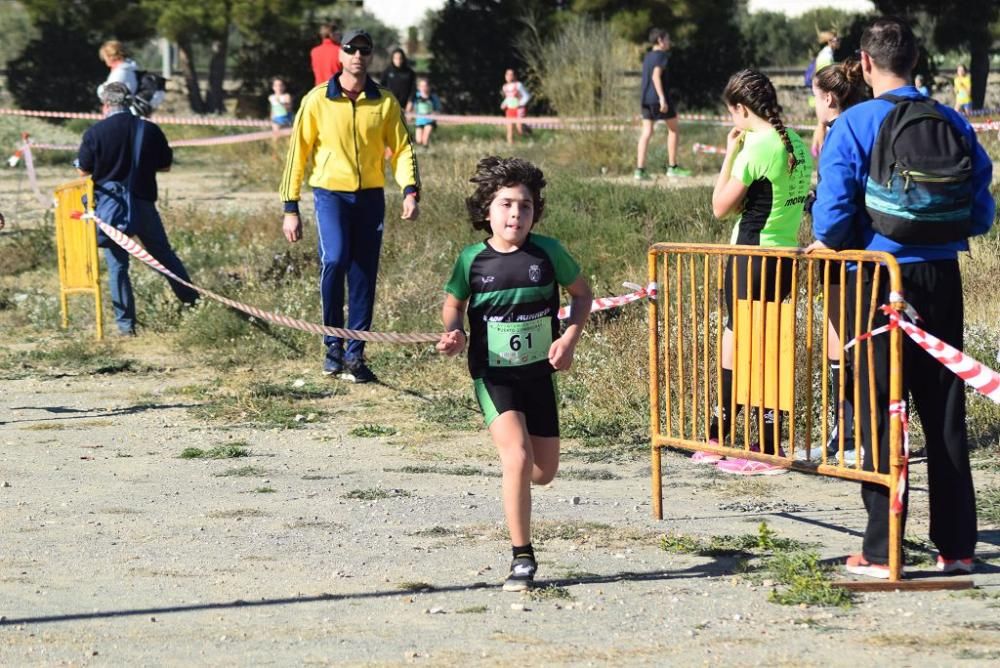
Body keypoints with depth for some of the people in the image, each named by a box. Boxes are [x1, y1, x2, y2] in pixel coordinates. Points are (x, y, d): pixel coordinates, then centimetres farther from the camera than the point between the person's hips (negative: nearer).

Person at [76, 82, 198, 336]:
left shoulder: (95, 132, -9)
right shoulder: (150, 129, -2)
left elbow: (84, 170, -2)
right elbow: (165, 165, 8)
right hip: (143, 204, 2)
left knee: (117, 265, 5)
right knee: (165, 255, 18)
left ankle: (126, 324, 2)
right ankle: (194, 302, 23)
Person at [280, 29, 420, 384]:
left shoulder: (385, 102, 3)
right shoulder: (318, 100, -3)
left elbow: (402, 147, 2)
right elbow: (297, 152, 0)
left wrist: (410, 190, -16)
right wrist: (290, 208, -3)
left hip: (371, 196, 3)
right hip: (331, 193, -3)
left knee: (364, 277, 4)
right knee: (335, 260, -21)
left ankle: (355, 355, 12)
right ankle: (333, 343, -4)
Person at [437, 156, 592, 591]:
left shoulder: (547, 252, -7)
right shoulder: (473, 259, -8)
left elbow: (582, 294, 7)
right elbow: (453, 304, 9)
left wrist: (569, 339, -7)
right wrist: (454, 334, -12)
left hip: (539, 373, 2)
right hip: (493, 374, -2)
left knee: (544, 473, 8)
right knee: (518, 459, -21)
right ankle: (522, 558, -9)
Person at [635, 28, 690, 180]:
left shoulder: (647, 56, 16)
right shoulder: (661, 55, -9)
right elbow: (656, 76, -20)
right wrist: (663, 98, -24)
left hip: (645, 97, 8)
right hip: (658, 96, -8)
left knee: (646, 132, 4)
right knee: (673, 128, 7)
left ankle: (640, 169, -4)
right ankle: (672, 167, 9)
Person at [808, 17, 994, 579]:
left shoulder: (853, 125, -9)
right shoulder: (954, 125, 3)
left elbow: (834, 211, -13)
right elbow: (982, 214, 6)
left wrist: (825, 243, 8)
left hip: (879, 280, -3)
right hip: (942, 278, 3)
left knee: (879, 414, 2)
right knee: (946, 414, 11)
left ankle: (881, 551, 2)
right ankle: (957, 546, 14)